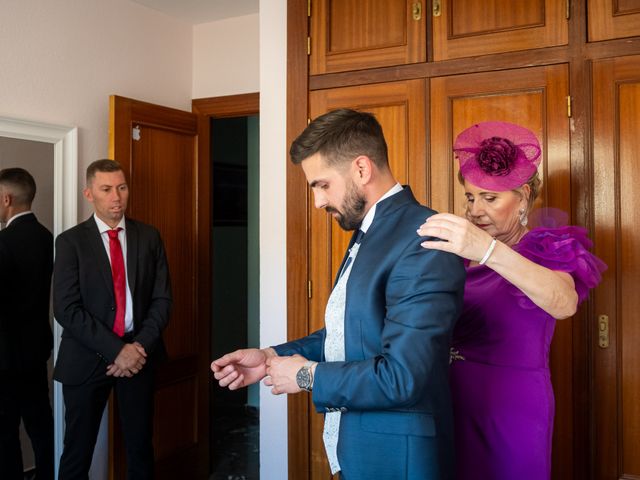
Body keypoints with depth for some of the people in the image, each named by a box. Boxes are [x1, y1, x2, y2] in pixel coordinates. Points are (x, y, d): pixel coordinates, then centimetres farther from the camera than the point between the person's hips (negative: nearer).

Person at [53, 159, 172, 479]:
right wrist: (116, 350, -17)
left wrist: (140, 346, -11)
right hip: (87, 357, -2)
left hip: (139, 352, 2)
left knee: (140, 445, 11)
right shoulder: (70, 241, -2)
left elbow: (162, 298, 3)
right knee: (78, 450, 7)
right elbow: (66, 308, -11)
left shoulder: (149, 237, 5)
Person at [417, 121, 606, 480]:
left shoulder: (545, 250, -7)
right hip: (456, 404, 4)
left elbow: (564, 303, -32)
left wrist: (487, 251, -46)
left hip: (511, 407, -4)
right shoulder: (461, 252, 7)